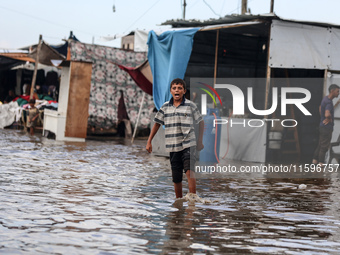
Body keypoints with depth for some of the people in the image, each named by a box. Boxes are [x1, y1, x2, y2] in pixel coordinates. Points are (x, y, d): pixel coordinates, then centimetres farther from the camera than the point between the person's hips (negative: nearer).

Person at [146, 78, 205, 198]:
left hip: (188, 144, -3)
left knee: (189, 170, -21)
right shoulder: (165, 107, 6)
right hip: (173, 146, 3)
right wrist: (149, 142, 10)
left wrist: (200, 141, 7)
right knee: (176, 177, 8)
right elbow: (157, 123, 13)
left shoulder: (190, 105, 0)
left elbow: (201, 122, 9)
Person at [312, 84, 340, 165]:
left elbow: (320, 108, 26)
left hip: (322, 126, 10)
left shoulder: (325, 99, 6)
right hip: (327, 128, -10)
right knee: (324, 146, 3)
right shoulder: (329, 102, -25)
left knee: (320, 145, 19)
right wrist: (330, 118, -21)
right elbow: (327, 114, -44)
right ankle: (321, 163, 12)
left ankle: (315, 160, 27)